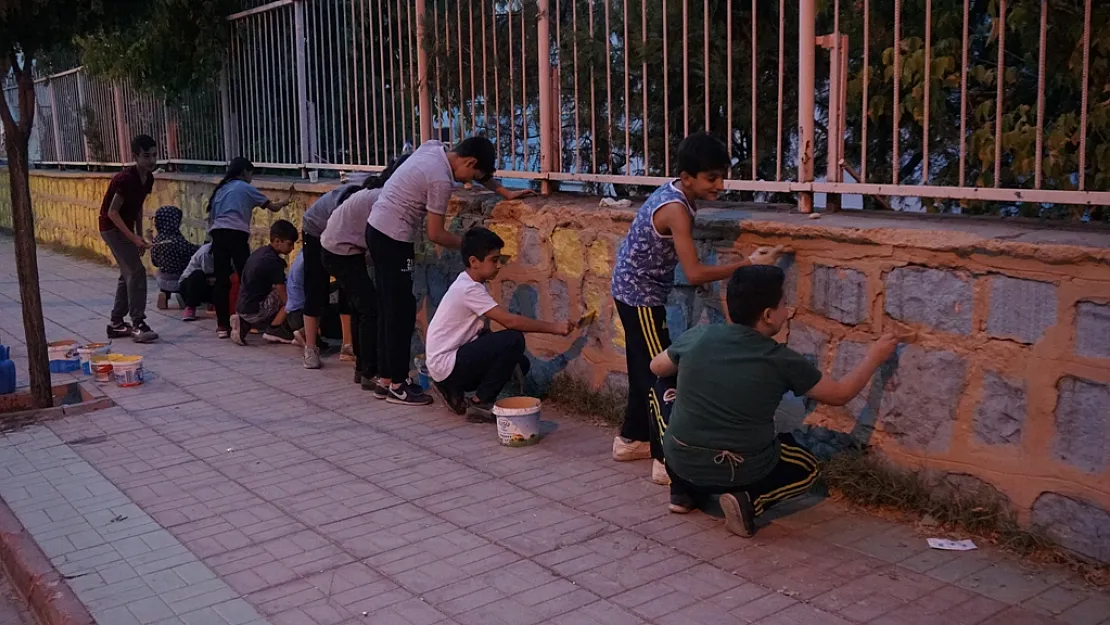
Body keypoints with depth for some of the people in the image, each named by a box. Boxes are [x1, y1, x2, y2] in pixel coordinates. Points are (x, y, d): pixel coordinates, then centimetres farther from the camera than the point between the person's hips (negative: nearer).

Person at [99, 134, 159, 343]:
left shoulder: (148, 178, 0)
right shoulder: (125, 179, -25)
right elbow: (112, 212, -24)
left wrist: (139, 236, 12)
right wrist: (133, 237, -28)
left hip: (125, 228, 9)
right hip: (112, 227, -9)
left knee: (128, 274, 14)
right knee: (136, 272, -16)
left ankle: (117, 323, 23)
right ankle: (138, 325, -15)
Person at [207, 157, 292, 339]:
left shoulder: (220, 189, 25)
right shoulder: (245, 188, 11)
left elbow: (210, 218, 20)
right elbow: (272, 207, 17)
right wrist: (282, 203, 37)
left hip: (217, 234, 5)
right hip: (236, 234, -5)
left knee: (221, 280, 4)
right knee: (246, 278, 2)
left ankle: (222, 325, 4)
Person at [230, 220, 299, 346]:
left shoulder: (261, 251, 10)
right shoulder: (274, 261, -17)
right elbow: (284, 296, -15)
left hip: (242, 307, 9)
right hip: (254, 310, -9)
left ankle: (245, 324, 11)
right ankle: (274, 330, -2)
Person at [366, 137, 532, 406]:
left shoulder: (434, 147, 5)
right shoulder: (441, 180, -21)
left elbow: (482, 173, 20)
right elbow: (435, 234, -14)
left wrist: (505, 193, 19)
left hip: (377, 228, 10)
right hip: (393, 238, -10)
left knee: (390, 308, 14)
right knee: (401, 311, -3)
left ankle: (386, 377, 21)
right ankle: (398, 385, 4)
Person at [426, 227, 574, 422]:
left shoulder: (471, 284, 10)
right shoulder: (468, 289, -21)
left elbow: (479, 330, 9)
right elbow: (510, 321, -26)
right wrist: (553, 327, -21)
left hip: (456, 357, 10)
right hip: (445, 365, -10)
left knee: (520, 364, 8)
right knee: (513, 340, -21)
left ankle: (454, 389, 11)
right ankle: (480, 404, -10)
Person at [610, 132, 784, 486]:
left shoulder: (674, 194, 2)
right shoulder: (675, 208, -27)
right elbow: (695, 274, -31)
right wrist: (749, 264, -29)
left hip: (638, 290, 10)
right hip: (641, 295, -10)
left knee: (646, 368, 18)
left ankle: (631, 440, 31)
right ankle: (667, 462, -3)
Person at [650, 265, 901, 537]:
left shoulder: (699, 336, -7)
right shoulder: (781, 360, -12)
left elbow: (656, 367, 12)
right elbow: (841, 394, 1)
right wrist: (874, 357, 15)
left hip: (681, 461, 3)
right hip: (742, 472, -3)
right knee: (806, 466, 26)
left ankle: (685, 490, 20)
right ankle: (749, 499, -2)